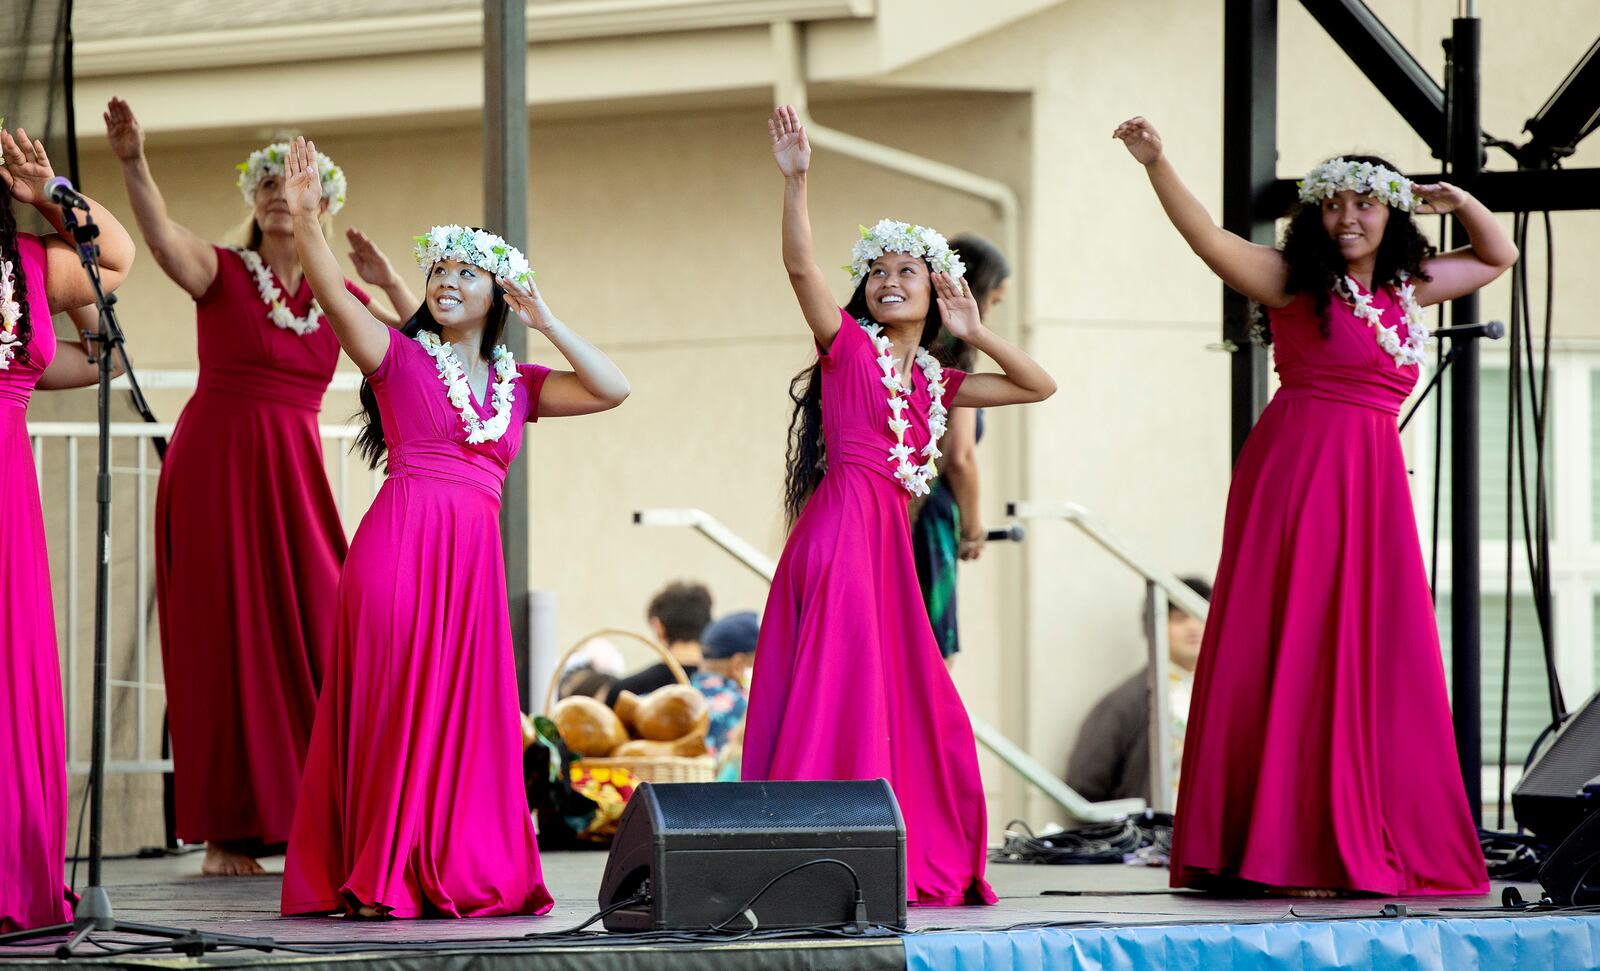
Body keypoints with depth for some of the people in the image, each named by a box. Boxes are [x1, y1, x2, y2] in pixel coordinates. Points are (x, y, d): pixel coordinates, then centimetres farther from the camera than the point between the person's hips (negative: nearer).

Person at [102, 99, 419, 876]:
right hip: (212, 469, -3)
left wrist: (388, 283, -6)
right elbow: (162, 235, -23)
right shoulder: (220, 272, -1)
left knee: (313, 641, -3)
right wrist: (133, 163, -41)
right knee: (223, 645, -2)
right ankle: (226, 832, 1)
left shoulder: (341, 297, 11)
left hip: (293, 483, 3)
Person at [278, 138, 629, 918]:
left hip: (473, 557, 4)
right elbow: (332, 293, -9)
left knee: (465, 710, 4)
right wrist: (304, 219, -23)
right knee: (395, 702, -5)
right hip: (400, 541, -4)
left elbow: (612, 389, 9)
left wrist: (546, 324, 7)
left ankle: (458, 872, 9)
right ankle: (379, 876, -2)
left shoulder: (517, 384, 17)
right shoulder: (400, 356, 5)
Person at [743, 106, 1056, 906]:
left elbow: (1039, 387, 25)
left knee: (911, 709, 9)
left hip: (888, 541, 7)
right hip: (841, 529, -7)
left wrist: (976, 335, 13)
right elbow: (799, 265, -13)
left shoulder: (933, 382, 20)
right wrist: (795, 182, -24)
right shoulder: (848, 346, 3)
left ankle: (924, 863, 15)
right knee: (840, 691, -13)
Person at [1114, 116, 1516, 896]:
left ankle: (1370, 846, 8)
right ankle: (1280, 849, -8)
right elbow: (1208, 240, -13)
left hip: (1372, 483, 6)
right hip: (1296, 472, -6)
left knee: (1377, 662, 4)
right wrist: (1156, 165, -25)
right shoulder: (1296, 281, 0)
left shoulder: (1404, 287, 17)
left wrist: (1462, 204, 14)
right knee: (1290, 654, -7)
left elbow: (1497, 257, 32)